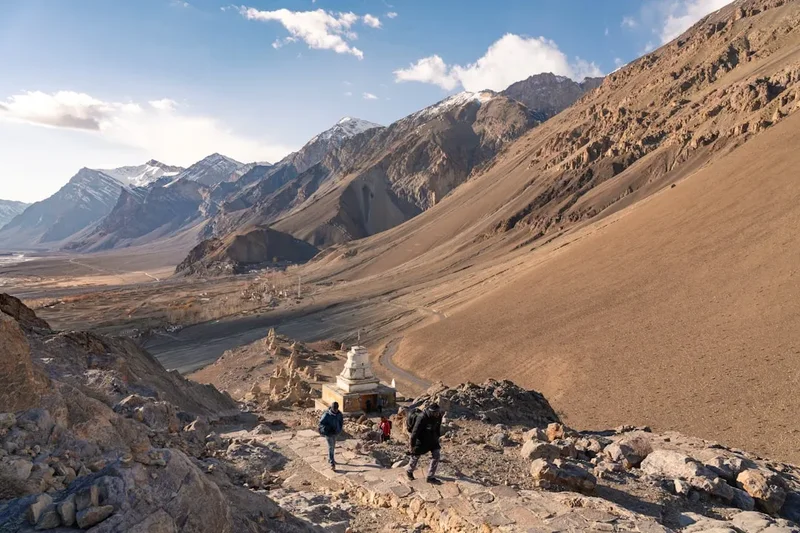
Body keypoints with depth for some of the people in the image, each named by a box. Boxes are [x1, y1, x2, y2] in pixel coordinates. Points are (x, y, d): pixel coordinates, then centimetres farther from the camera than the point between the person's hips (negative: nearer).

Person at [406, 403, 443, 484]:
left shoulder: (438, 416, -12)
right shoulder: (422, 417, -33)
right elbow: (415, 431, -26)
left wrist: (437, 437, 16)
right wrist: (412, 444, -20)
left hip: (432, 438, 5)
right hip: (421, 440, -5)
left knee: (437, 454, -7)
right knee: (416, 456, 12)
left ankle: (431, 477, 4)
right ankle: (409, 471, 42)